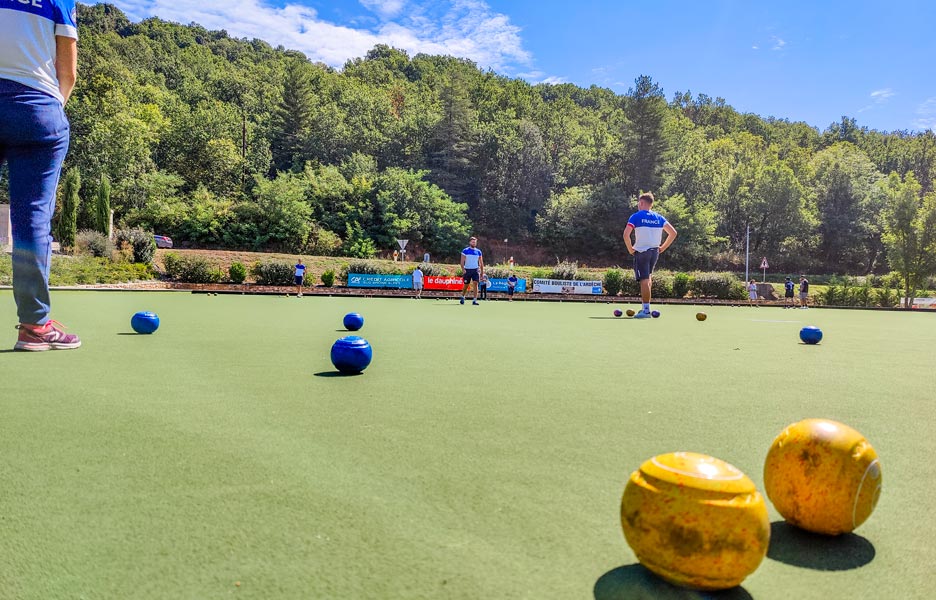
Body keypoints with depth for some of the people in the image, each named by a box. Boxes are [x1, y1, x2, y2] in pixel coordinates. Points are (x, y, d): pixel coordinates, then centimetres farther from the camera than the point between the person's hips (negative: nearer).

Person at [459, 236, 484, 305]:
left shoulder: (478, 252, 9)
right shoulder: (465, 251, 1)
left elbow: (481, 263, 13)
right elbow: (462, 262, -2)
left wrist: (482, 271, 8)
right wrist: (463, 269, -15)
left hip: (475, 270, 1)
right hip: (467, 270, -1)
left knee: (475, 284, -14)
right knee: (466, 285, 7)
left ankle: (475, 300, -13)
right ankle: (463, 297, 34)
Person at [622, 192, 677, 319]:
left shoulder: (636, 216, -5)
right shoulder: (659, 217, 9)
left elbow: (626, 234, -17)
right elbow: (673, 233, 6)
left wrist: (630, 249, -5)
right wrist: (662, 248, 10)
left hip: (641, 251, -5)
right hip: (655, 251, 5)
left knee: (644, 281, -6)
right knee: (648, 278, 20)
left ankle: (646, 310, -8)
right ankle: (646, 306, 22)